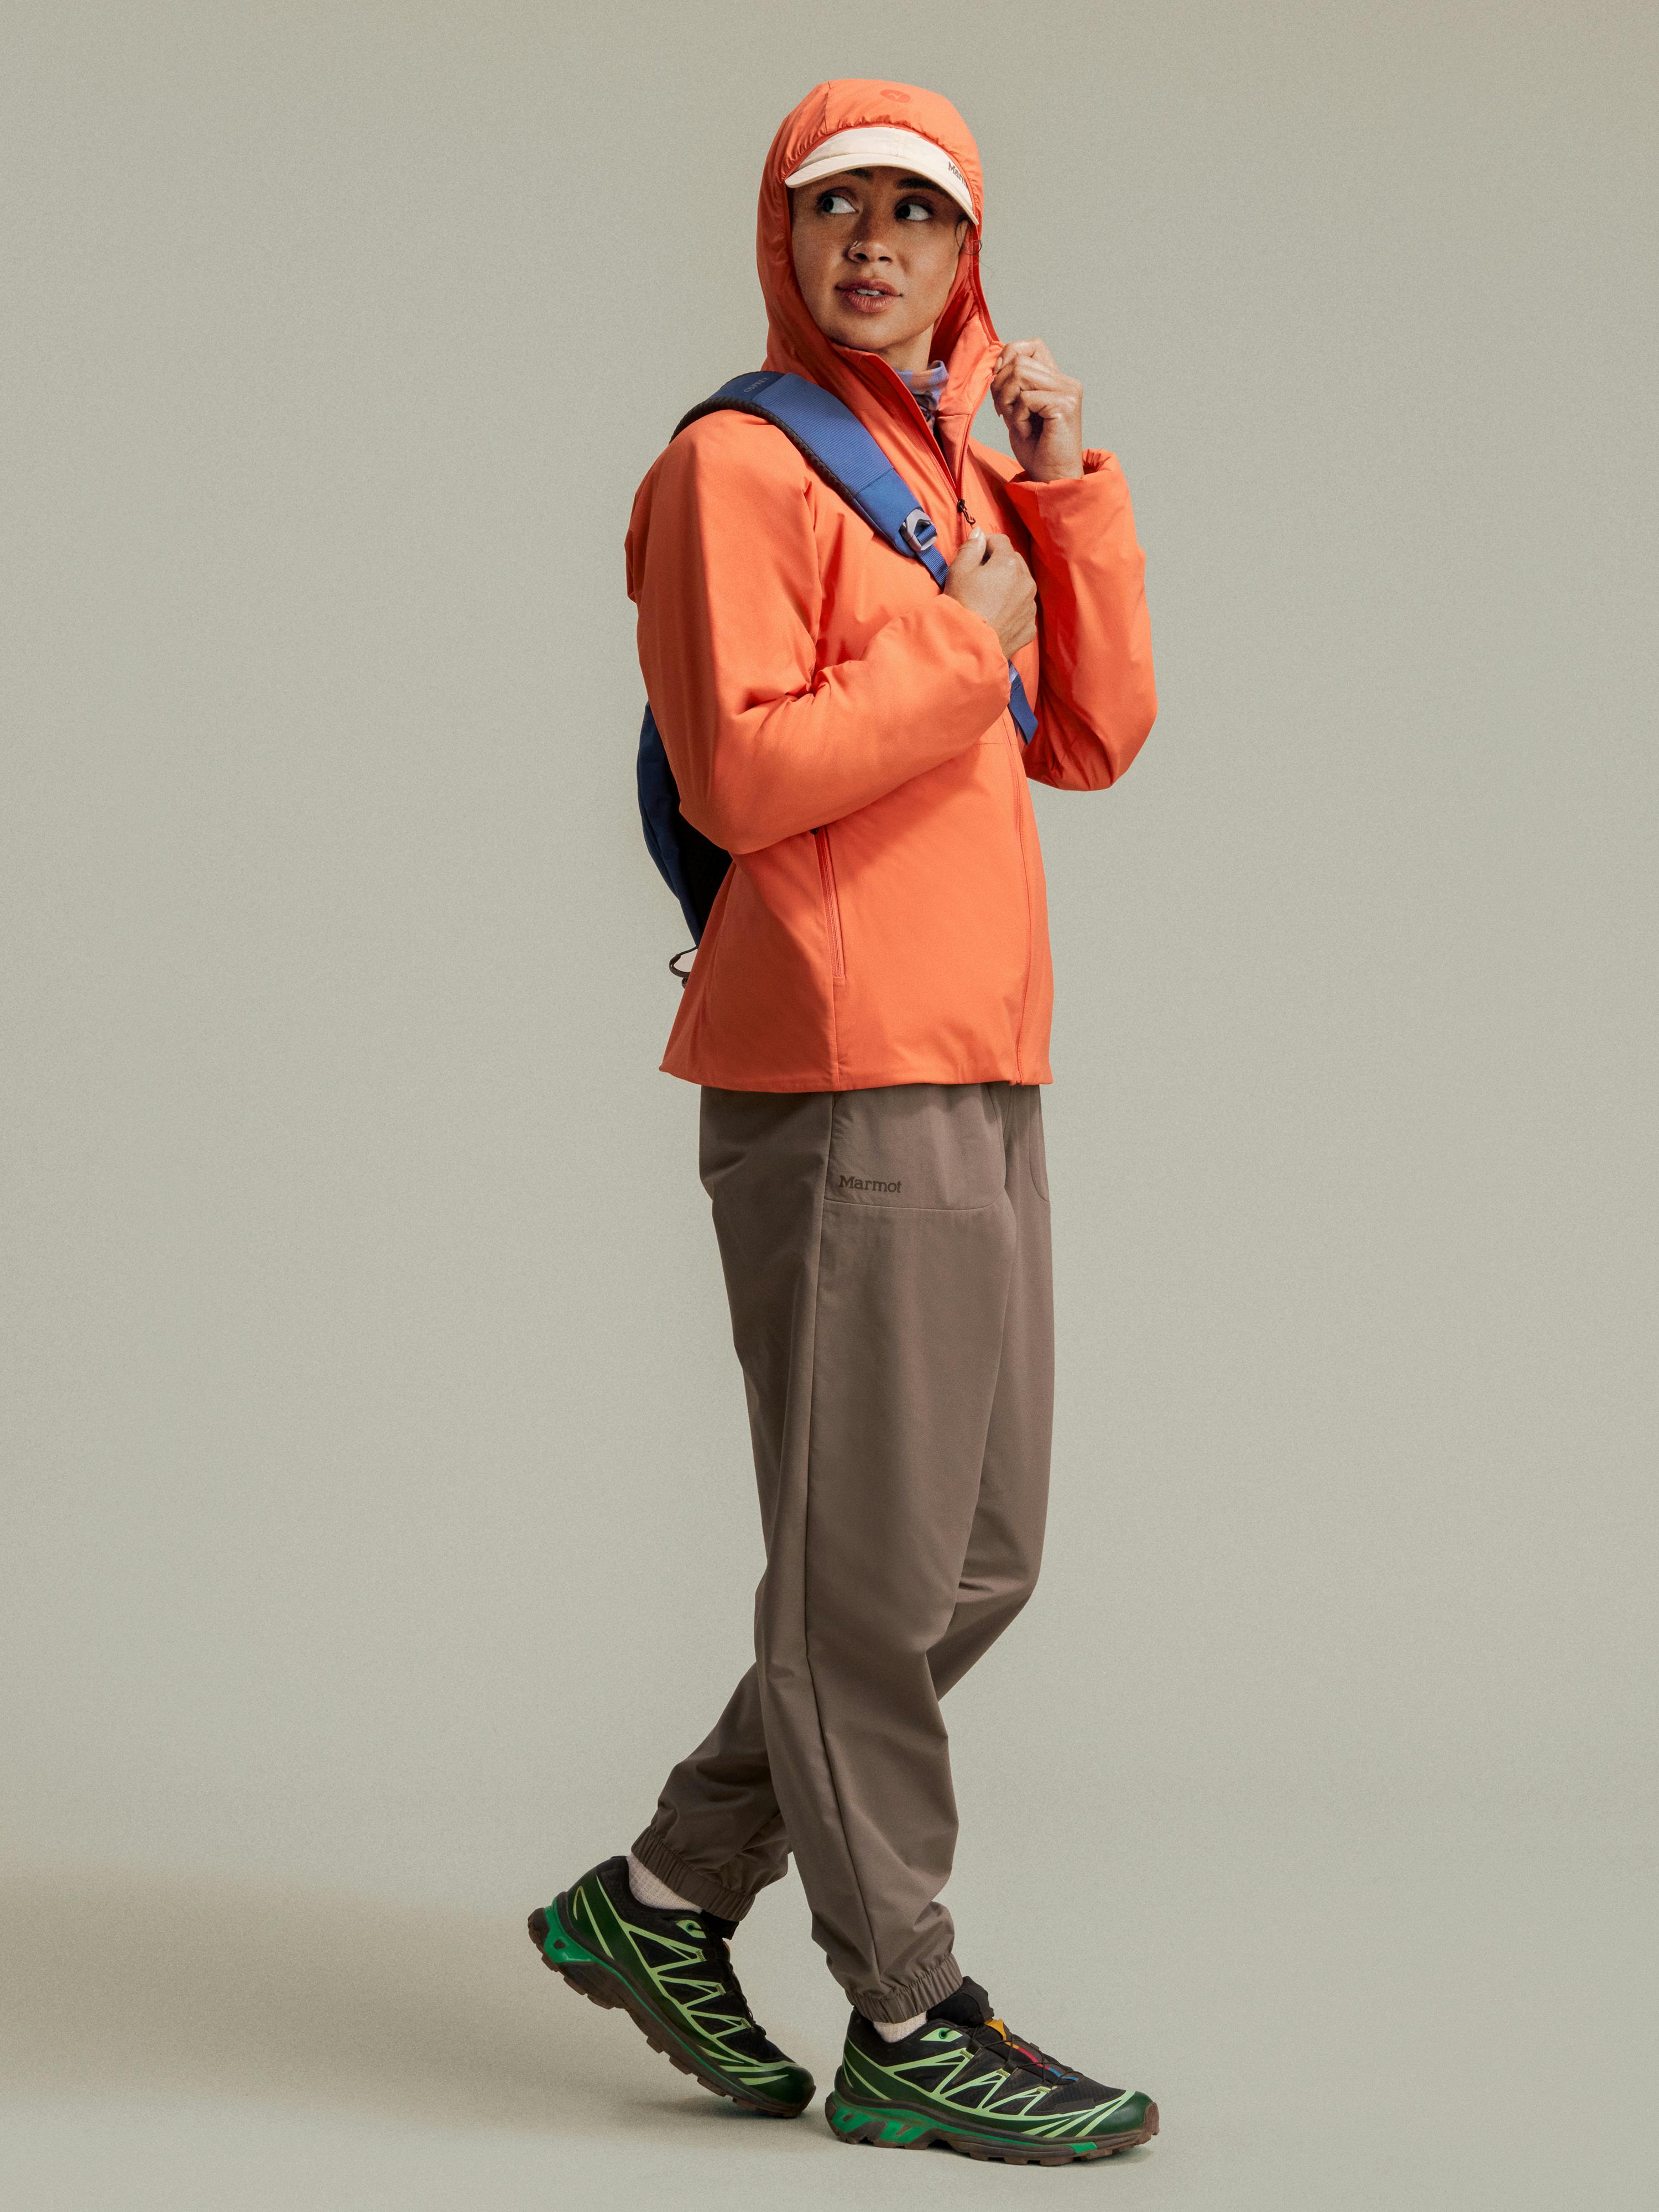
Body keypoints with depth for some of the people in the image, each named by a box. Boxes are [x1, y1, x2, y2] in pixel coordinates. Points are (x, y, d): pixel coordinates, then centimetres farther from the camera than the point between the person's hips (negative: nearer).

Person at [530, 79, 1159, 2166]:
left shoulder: (955, 475, 21)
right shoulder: (740, 465, -7)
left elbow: (1096, 737, 13)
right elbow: (742, 773, -18)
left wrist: (1067, 491, 4)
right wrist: (960, 652, -10)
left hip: (974, 1084, 9)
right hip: (837, 1085, -9)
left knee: (976, 1562, 13)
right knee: (873, 1570, -3)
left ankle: (661, 1901, 22)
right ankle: (908, 2026, 7)